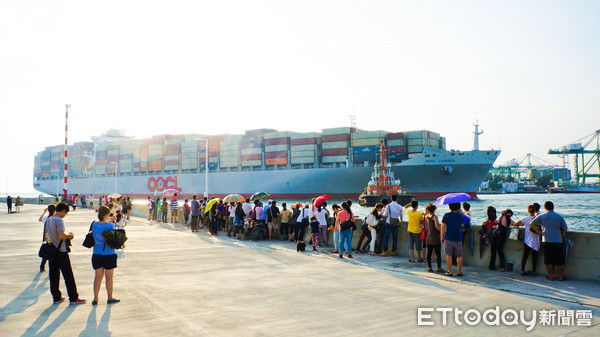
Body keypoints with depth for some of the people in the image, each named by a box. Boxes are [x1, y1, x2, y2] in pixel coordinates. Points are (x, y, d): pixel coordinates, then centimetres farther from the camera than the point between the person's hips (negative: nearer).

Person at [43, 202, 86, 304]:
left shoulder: (48, 220, 9)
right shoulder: (59, 220, -16)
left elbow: (45, 234, 19)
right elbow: (61, 236, -26)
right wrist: (69, 236, -6)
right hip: (61, 251, -8)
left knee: (53, 276, 12)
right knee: (68, 276, -2)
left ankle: (56, 297, 18)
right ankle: (73, 298, 2)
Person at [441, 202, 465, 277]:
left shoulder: (446, 215, -7)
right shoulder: (460, 215, -2)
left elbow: (443, 226, -6)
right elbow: (462, 225, 14)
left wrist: (442, 236, 5)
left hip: (448, 238, -1)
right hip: (458, 238, 1)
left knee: (449, 255, 5)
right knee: (459, 256, 11)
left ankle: (449, 271, 5)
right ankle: (459, 271, 13)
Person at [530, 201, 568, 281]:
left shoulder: (541, 216, 3)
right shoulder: (559, 217, 2)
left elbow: (531, 224, 3)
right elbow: (565, 229, 3)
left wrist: (539, 232, 9)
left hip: (546, 241, 0)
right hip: (558, 241, 0)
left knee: (548, 260, 9)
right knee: (559, 260, 9)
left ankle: (551, 276, 14)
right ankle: (561, 276, 16)